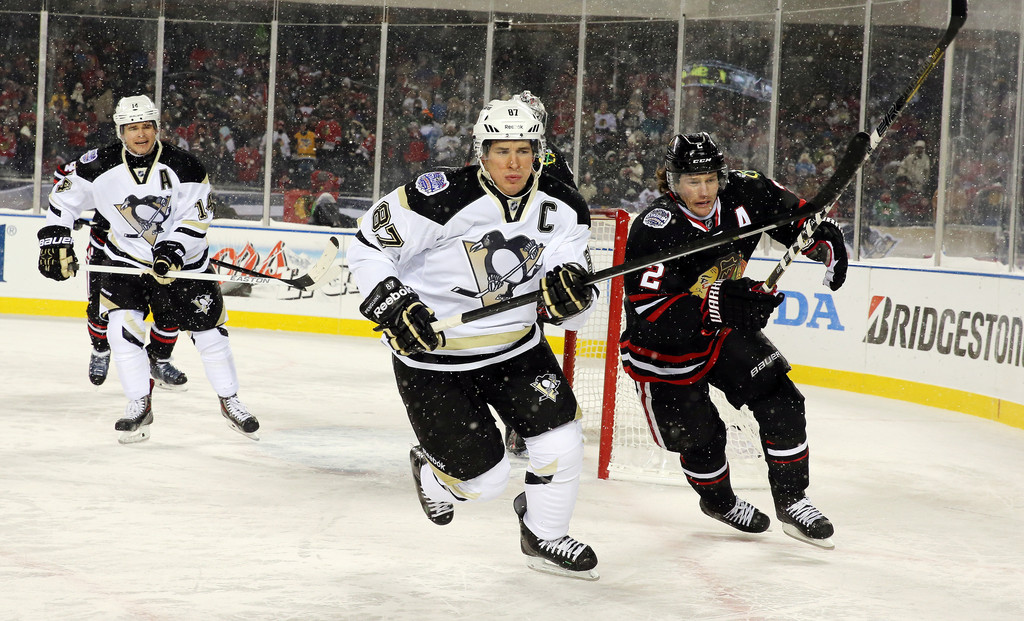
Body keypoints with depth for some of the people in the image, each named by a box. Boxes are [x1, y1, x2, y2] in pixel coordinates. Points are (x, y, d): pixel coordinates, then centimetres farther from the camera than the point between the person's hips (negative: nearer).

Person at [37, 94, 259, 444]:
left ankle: (230, 401, 21)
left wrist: (173, 251, -29)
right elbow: (65, 196, 0)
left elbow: (196, 216, -16)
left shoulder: (182, 166, -16)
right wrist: (54, 241, -7)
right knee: (122, 328, -16)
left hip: (183, 260, -1)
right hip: (126, 260, 1)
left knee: (208, 330, 1)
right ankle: (140, 406, 0)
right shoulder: (101, 166, -12)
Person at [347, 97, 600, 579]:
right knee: (482, 477, -4)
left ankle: (544, 538, 19)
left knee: (561, 439, -8)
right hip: (432, 355, -4)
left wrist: (571, 290, -30)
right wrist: (390, 304, -25)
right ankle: (432, 472, 34)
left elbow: (569, 314, -7)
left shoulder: (562, 208, -7)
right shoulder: (441, 198, -23)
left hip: (516, 347, 5)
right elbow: (367, 246, -12)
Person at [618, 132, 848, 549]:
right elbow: (650, 312, -37)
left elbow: (789, 212, 5)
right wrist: (717, 306, -46)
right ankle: (717, 500, 34)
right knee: (697, 434, 2)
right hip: (662, 347, -5)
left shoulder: (743, 195, -15)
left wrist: (826, 240, -11)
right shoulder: (654, 230, -31)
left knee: (780, 401, -8)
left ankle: (791, 500, 6)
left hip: (725, 328, 5)